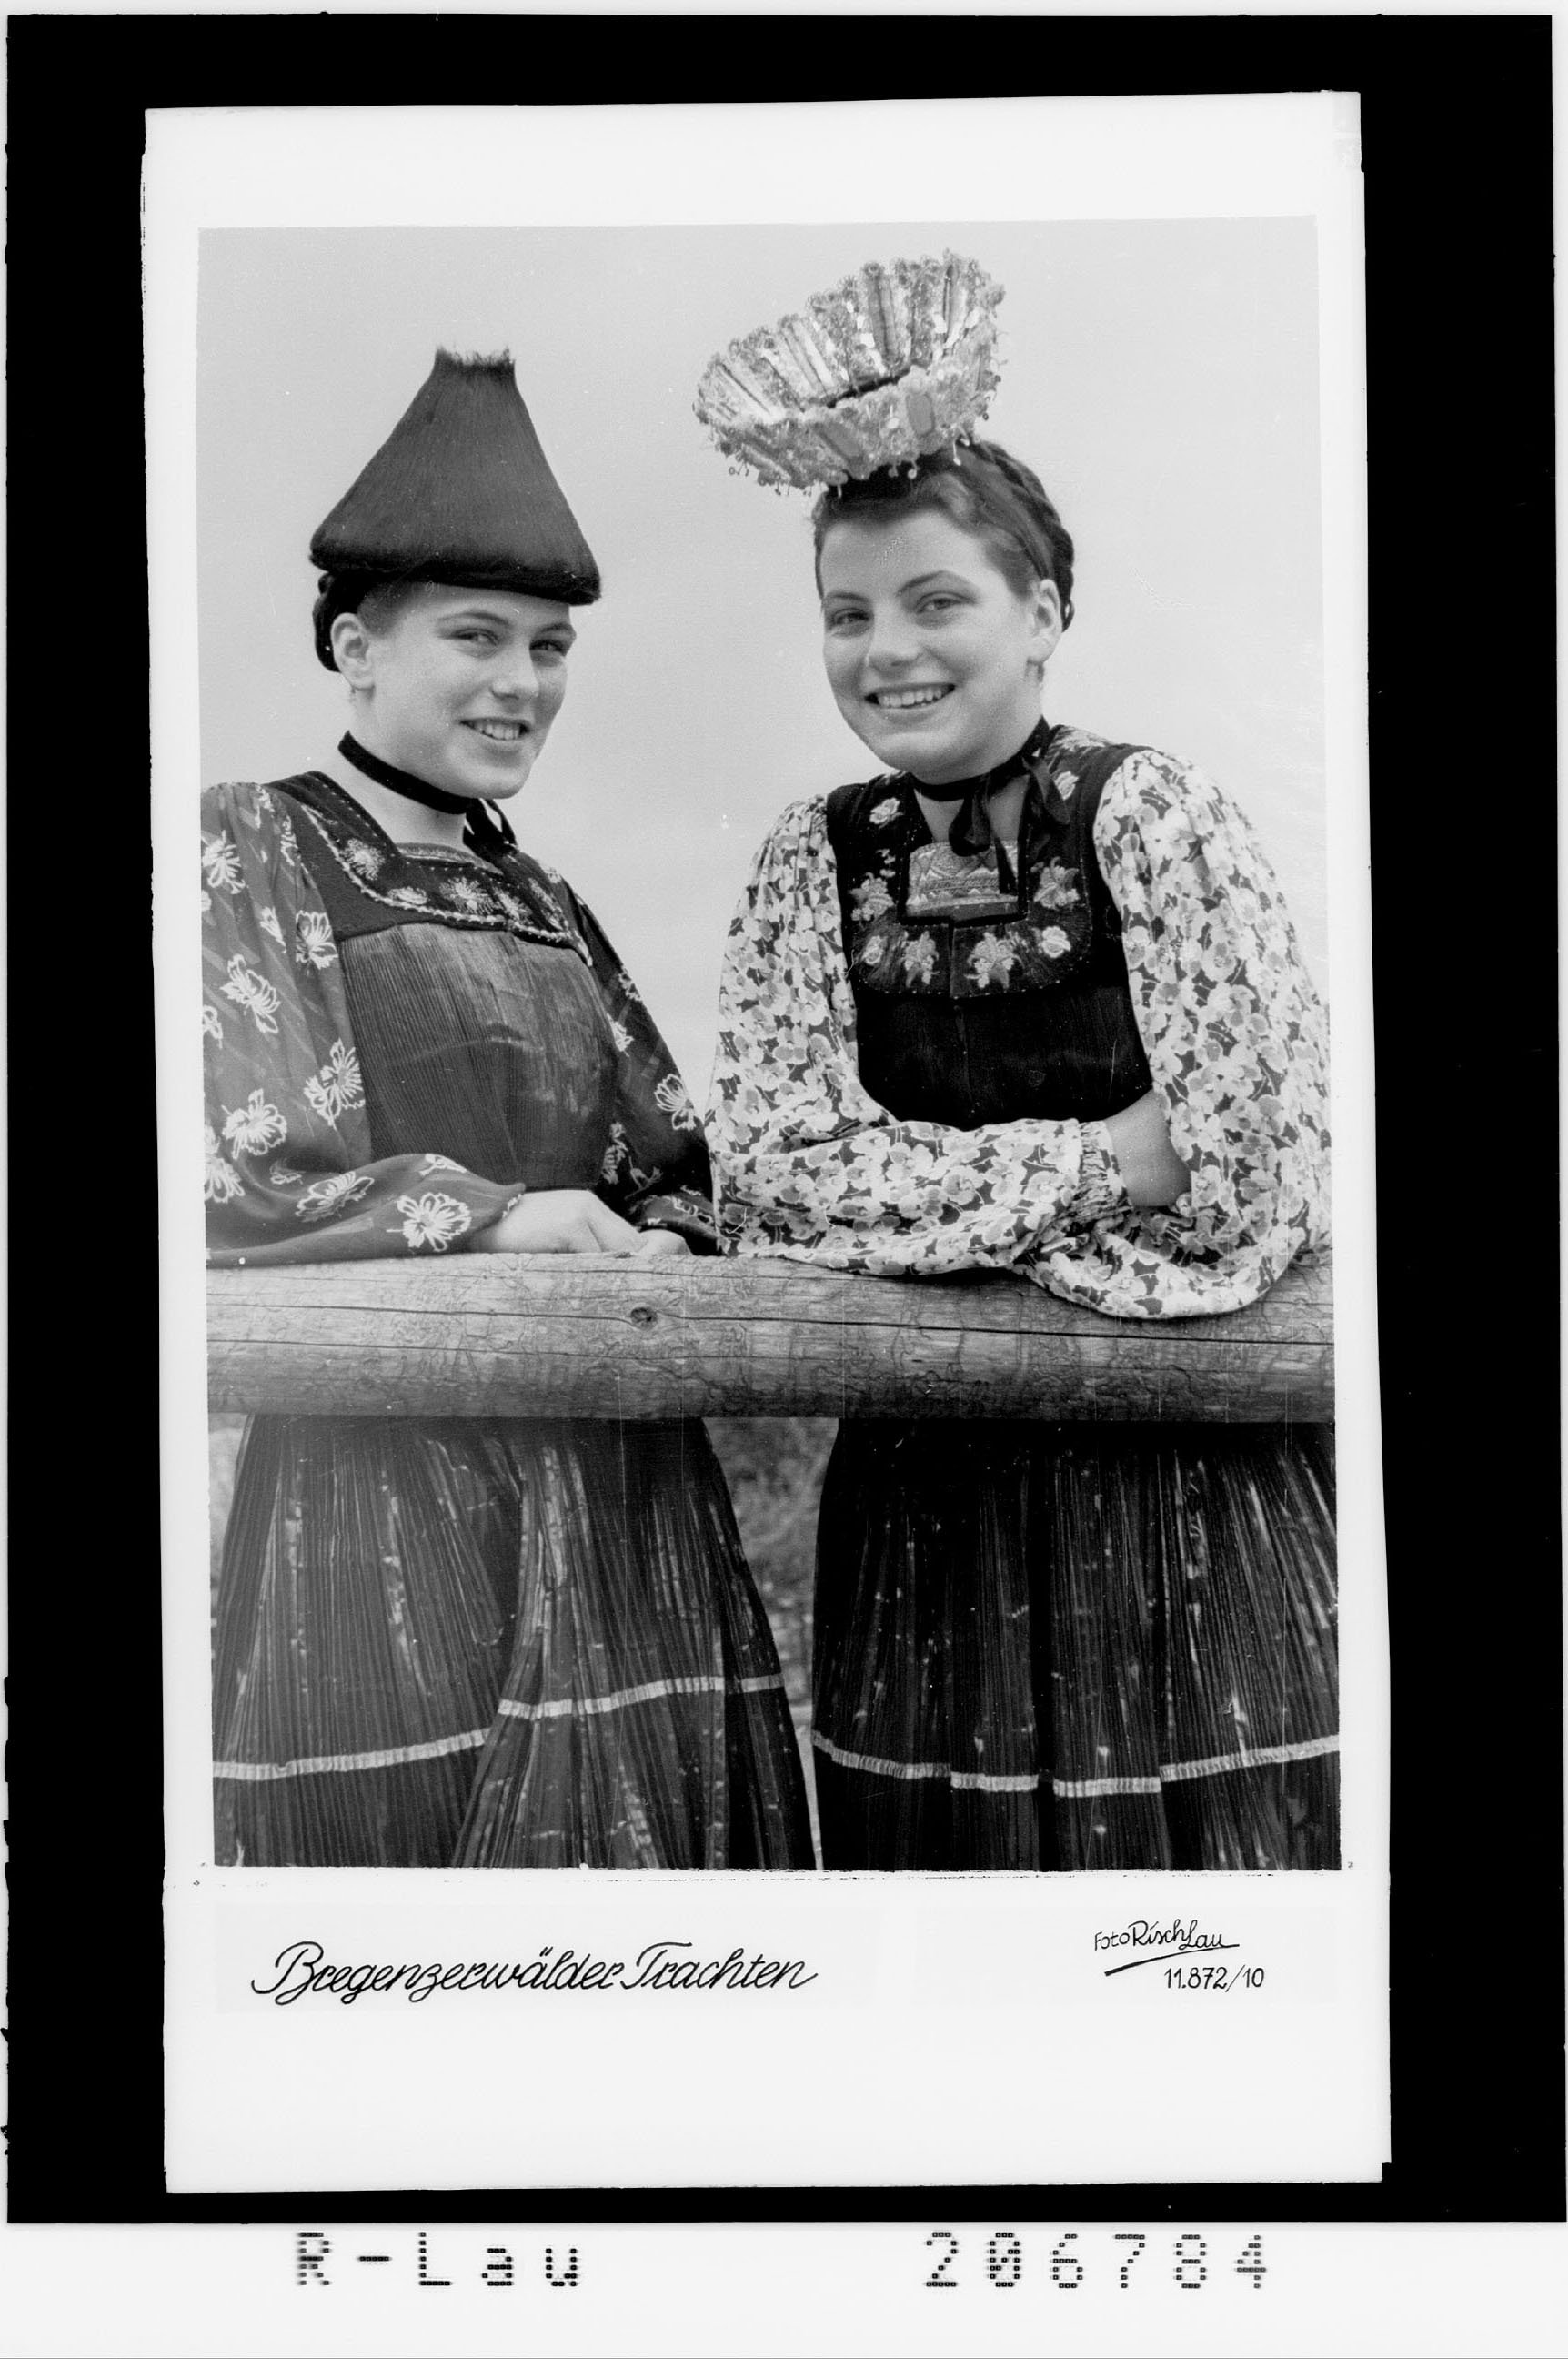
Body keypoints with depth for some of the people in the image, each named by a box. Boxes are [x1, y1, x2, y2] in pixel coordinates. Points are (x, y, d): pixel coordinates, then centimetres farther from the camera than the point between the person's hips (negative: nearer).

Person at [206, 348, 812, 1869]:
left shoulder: (541, 904, 17)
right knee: (397, 1819, -2)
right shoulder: (245, 855, -2)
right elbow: (230, 1178, -11)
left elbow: (676, 1166, 17)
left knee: (648, 1816, 7)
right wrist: (498, 1218, -11)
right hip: (383, 1472, -6)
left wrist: (655, 1251, -5)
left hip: (623, 1484, 6)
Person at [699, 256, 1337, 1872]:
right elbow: (768, 1178, -8)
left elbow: (1251, 1183, -16)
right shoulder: (813, 867, 3)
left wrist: (915, 1198, -10)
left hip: (1192, 1494, -3)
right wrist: (1098, 1161, -13)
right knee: (938, 1835, 11)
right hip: (925, 1510, 3)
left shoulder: (1147, 816, -8)